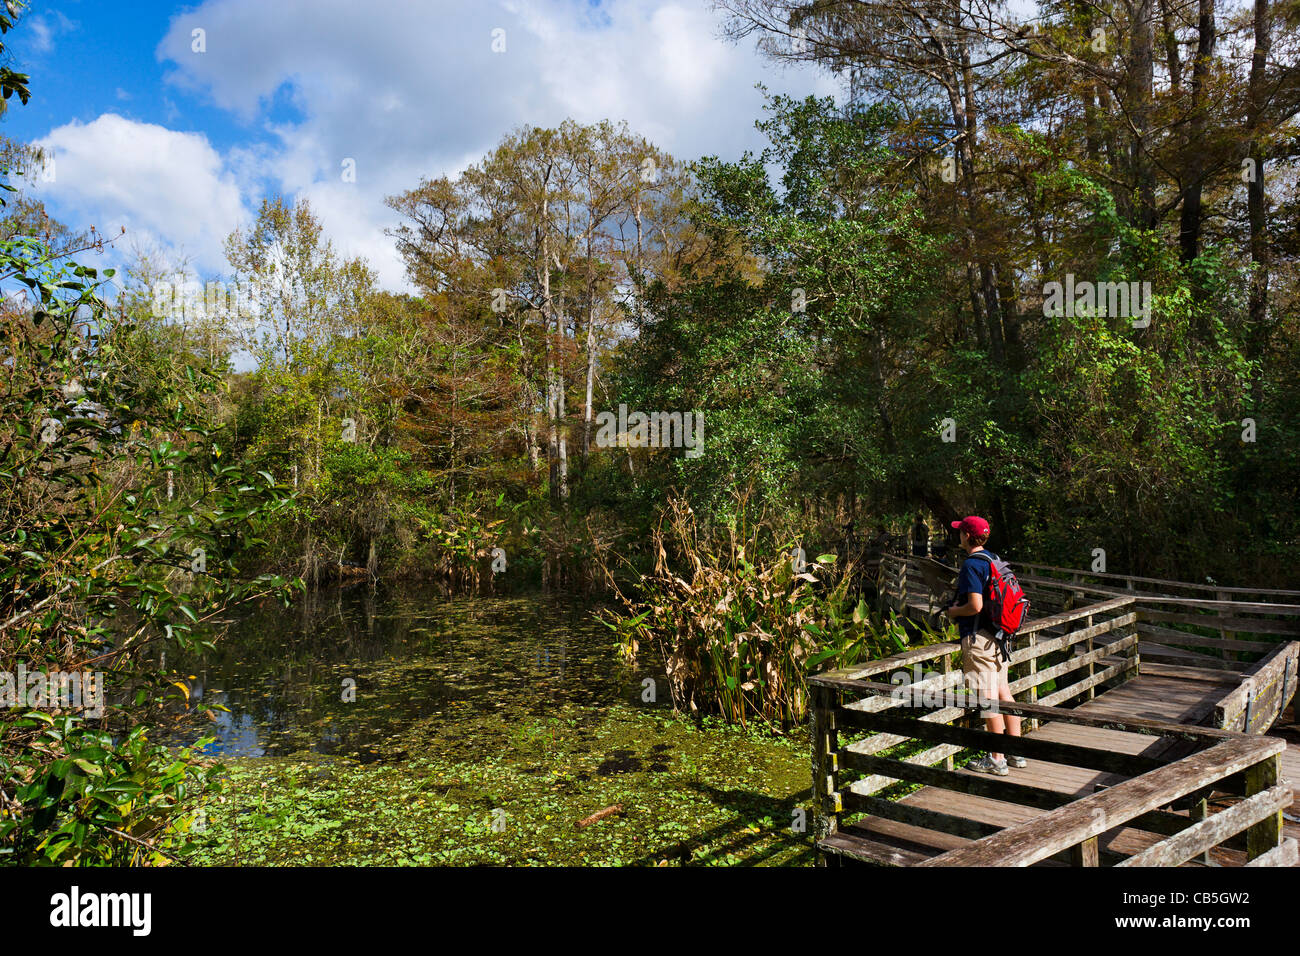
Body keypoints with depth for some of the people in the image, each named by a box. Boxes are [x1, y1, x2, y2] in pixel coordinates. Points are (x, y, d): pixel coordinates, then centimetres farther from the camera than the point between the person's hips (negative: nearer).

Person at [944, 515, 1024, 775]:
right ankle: (1016, 752, 20)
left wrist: (953, 611, -4)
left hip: (978, 637, -9)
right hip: (997, 635, 9)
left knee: (988, 699, -3)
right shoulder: (994, 559, 11)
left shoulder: (971, 564, -16)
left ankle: (996, 760, 3)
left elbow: (975, 606, -23)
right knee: (1003, 692, 14)